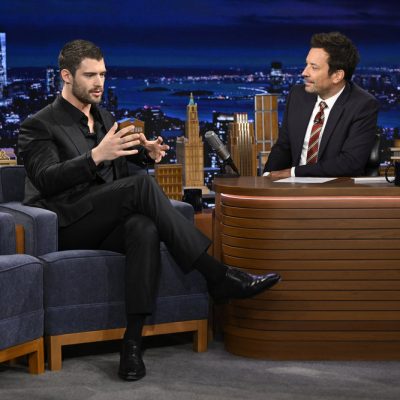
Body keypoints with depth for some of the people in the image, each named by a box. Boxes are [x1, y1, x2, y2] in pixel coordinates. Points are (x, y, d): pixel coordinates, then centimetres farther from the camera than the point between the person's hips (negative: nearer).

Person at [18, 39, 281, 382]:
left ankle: (134, 340, -39)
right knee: (142, 185, -29)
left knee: (144, 227, -33)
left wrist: (146, 153, -2)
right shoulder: (39, 126, 0)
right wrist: (97, 156, -29)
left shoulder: (105, 118, 22)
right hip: (67, 227, -5)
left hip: (105, 225, 5)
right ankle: (218, 277, -30)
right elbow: (46, 179, -15)